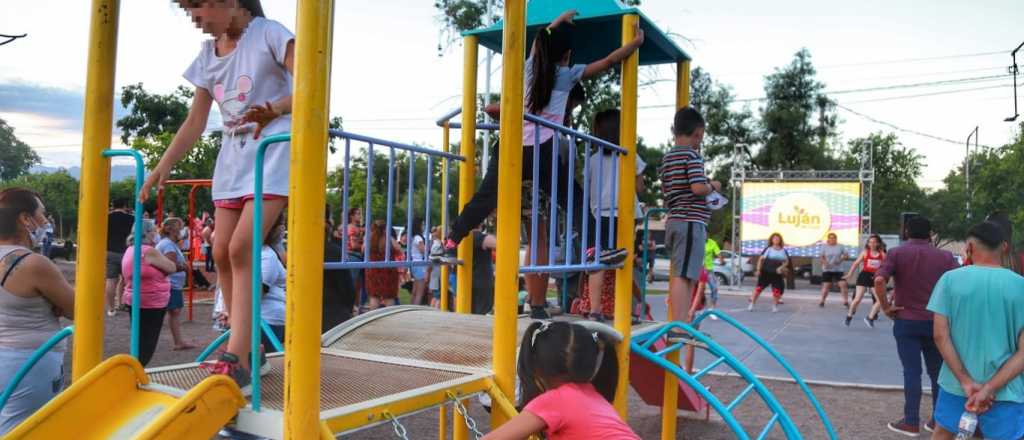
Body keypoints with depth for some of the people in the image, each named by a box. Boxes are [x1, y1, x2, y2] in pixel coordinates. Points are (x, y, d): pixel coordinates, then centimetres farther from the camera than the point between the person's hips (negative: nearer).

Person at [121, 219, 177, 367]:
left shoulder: (130, 250, 11)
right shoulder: (149, 251, -17)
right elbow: (172, 268, -11)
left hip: (134, 301, 9)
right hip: (151, 303, -9)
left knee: (140, 342, 16)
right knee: (147, 344, -1)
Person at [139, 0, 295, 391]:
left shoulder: (269, 33, -5)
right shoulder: (207, 55, 14)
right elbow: (195, 123, 16)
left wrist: (274, 109, -37)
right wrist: (163, 166, 8)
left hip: (273, 154, -7)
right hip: (232, 160, 7)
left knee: (241, 248, -19)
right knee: (222, 252, 1)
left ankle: (236, 360, -18)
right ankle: (248, 348, 12)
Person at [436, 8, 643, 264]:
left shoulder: (530, 67, 17)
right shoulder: (568, 75, 5)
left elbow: (541, 42, 38)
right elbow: (609, 61, 10)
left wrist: (559, 22, 47)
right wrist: (637, 41, 21)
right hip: (541, 152, -5)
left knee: (485, 198, 12)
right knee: (574, 199, 6)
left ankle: (450, 243, 15)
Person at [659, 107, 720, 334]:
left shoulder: (666, 158, 17)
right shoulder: (693, 155, -8)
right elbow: (698, 187, -18)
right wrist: (713, 186, 1)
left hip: (673, 221, 9)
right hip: (691, 221, -9)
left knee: (680, 275, 12)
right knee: (683, 275, -12)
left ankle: (681, 324, 17)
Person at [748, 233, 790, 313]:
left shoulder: (783, 251, 8)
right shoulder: (768, 249, -1)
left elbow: (786, 261, 12)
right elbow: (761, 259, -2)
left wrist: (781, 267, -8)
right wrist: (758, 269, -10)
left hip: (777, 274, 3)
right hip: (766, 272, -2)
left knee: (777, 290, -2)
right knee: (759, 288, -4)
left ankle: (774, 306, 16)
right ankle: (751, 304, 6)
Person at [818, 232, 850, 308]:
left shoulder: (840, 247, 5)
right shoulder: (824, 247, 3)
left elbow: (846, 255, 5)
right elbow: (822, 257, 0)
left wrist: (840, 259, -14)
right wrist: (824, 262, -19)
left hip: (838, 269, 1)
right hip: (827, 270, -1)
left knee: (843, 284, -8)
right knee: (826, 286, 0)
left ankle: (846, 301, 2)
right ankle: (822, 301, 11)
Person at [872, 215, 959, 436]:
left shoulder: (897, 253, -5)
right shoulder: (945, 256, 2)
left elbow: (879, 280, -20)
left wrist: (886, 306, -10)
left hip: (906, 322, -2)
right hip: (936, 322, 2)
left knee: (912, 372, 2)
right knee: (937, 372, 14)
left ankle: (911, 422, 6)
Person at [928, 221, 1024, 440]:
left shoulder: (950, 279, -7)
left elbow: (941, 336, -9)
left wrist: (966, 381, -8)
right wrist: (990, 388, -12)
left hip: (955, 382, 1)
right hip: (1005, 388, 0)